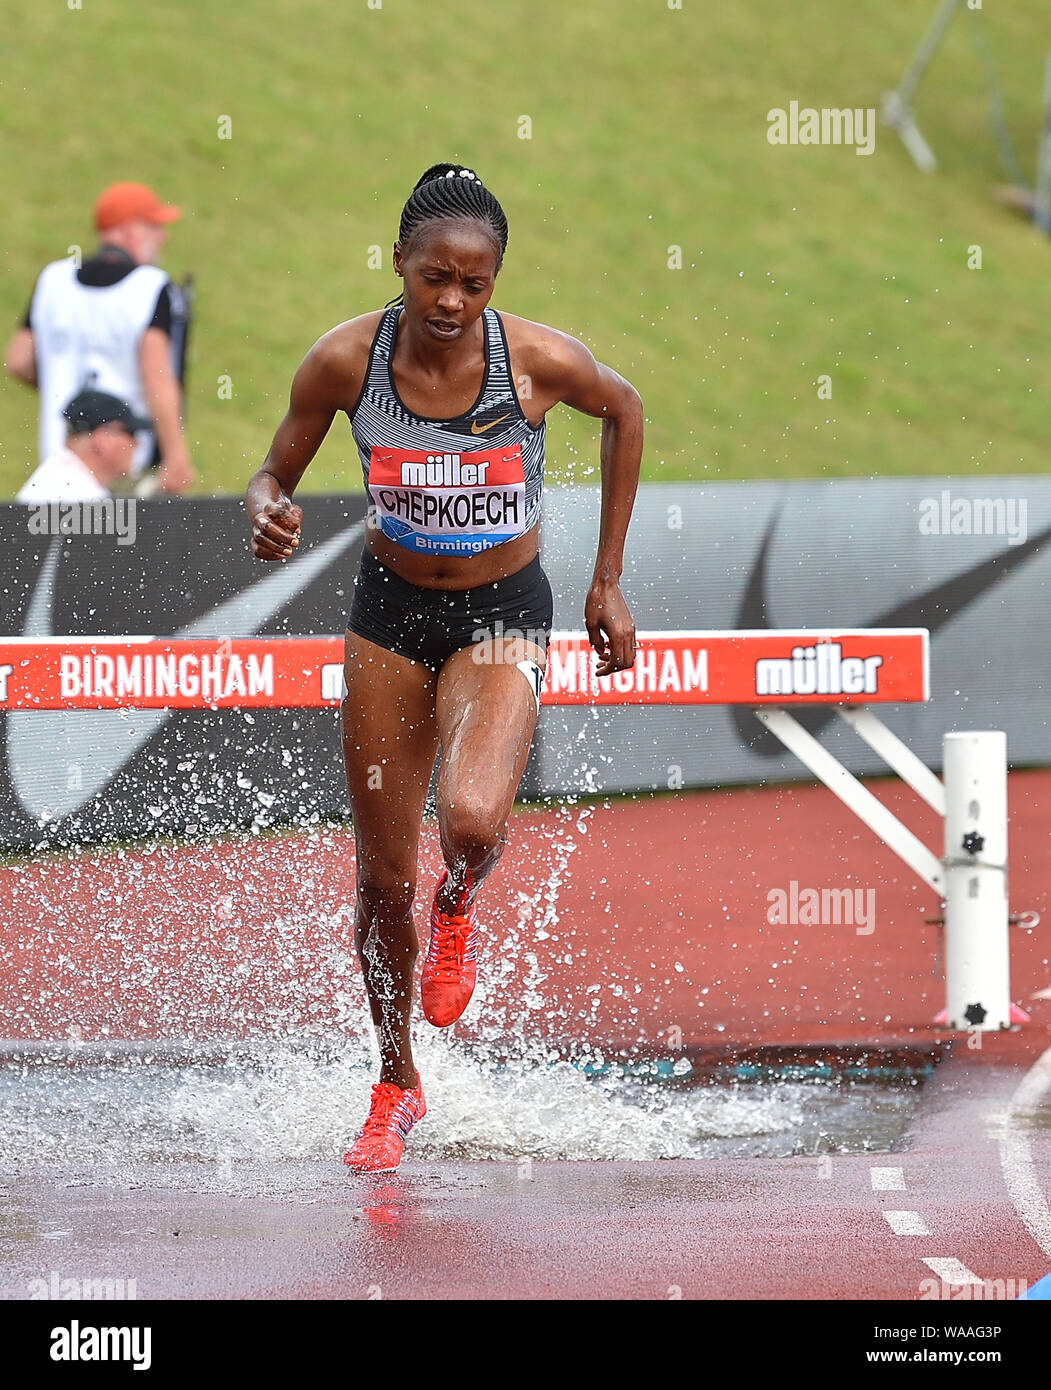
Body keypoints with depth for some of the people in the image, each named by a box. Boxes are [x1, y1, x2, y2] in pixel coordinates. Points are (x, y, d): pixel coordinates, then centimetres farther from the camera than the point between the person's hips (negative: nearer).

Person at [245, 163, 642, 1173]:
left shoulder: (540, 360, -19)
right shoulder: (346, 359, -16)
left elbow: (624, 409, 3)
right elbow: (274, 474, -2)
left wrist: (608, 580, 4)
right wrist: (267, 513, -28)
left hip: (503, 616, -2)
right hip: (390, 612, 2)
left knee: (472, 822, -30)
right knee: (382, 881, 7)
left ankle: (457, 911, 9)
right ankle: (395, 1088, 31)